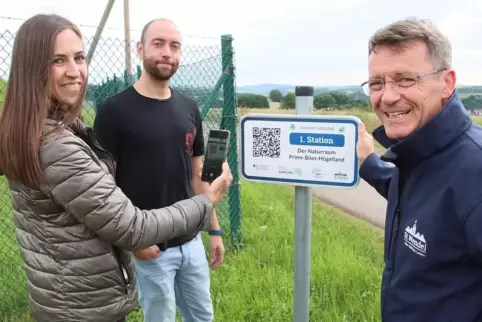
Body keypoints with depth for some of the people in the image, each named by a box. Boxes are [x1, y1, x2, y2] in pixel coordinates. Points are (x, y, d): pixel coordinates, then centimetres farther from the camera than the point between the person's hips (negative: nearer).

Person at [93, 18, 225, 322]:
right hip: (149, 247, -5)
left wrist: (215, 229, 9)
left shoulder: (190, 109, 4)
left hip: (191, 241, 5)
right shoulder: (115, 110, -12)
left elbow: (198, 174, 10)